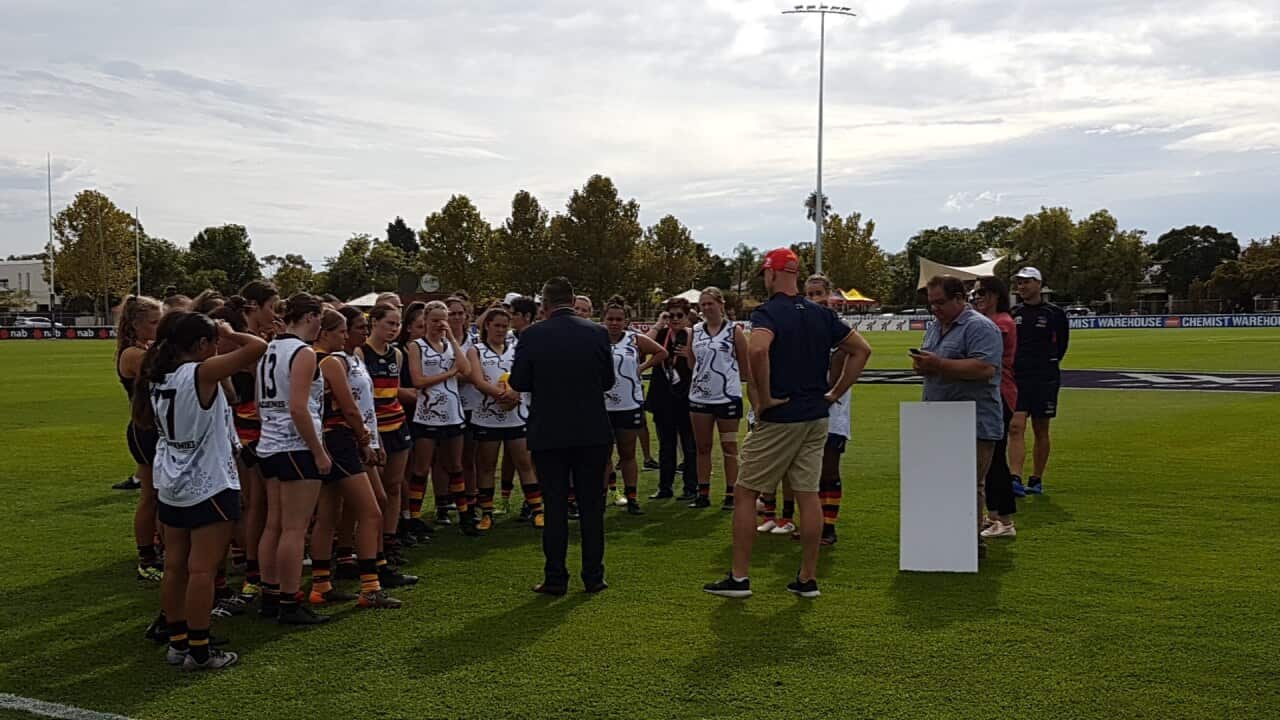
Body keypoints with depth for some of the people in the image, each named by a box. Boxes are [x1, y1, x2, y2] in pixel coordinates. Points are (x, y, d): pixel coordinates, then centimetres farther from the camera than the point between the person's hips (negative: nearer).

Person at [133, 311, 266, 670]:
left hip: (171, 485, 8)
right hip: (210, 485, -8)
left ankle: (177, 642, 23)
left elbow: (143, 420, 20)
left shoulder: (157, 378, 2)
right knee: (201, 569, -2)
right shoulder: (201, 374, -19)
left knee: (175, 566, 13)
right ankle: (198, 650, 4)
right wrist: (229, 333, -5)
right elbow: (257, 346, -22)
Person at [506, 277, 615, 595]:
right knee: (592, 505, 10)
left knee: (555, 507, 6)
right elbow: (608, 380, 5)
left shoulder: (532, 336, -9)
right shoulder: (597, 332, -3)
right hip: (593, 432, 2)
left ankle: (555, 578, 9)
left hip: (549, 434, -1)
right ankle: (593, 576, 15)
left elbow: (518, 383, -3)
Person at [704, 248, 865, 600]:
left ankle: (739, 577, 7)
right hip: (816, 417, 6)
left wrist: (764, 397, -20)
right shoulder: (821, 315, 8)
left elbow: (757, 350, -33)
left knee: (745, 493, 4)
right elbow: (861, 349, 12)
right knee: (808, 495, 9)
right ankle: (808, 579, 14)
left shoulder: (768, 313, -12)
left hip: (778, 419, -6)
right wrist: (836, 393, 11)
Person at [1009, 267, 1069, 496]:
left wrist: (1047, 364, 7)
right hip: (1017, 378, 2)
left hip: (1045, 379, -2)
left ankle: (1036, 480, 18)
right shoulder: (1014, 314, 8)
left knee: (1041, 431, 7)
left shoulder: (1055, 313, -1)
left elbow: (1060, 348, 8)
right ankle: (1015, 479, -16)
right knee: (1016, 427, -11)